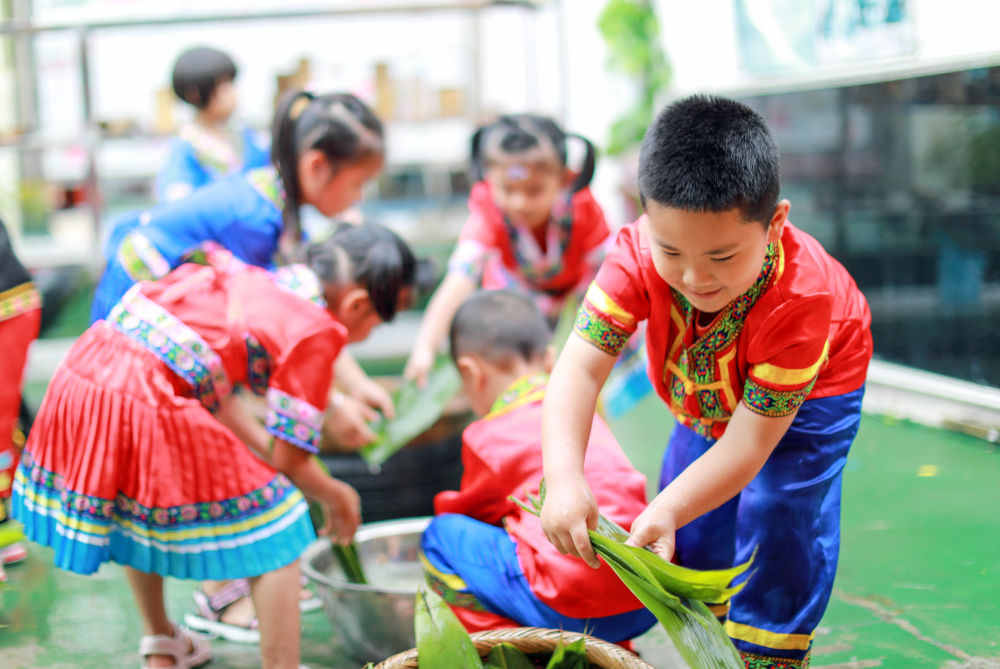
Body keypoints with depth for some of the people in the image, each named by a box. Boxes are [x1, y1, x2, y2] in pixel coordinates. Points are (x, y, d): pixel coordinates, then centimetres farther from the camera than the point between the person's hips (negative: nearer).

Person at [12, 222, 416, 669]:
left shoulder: (258, 279, 16)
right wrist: (337, 498, 15)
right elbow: (289, 459, -3)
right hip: (147, 403, -9)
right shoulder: (317, 331, -5)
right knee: (275, 535, 6)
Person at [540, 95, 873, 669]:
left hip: (810, 390, -4)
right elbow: (581, 365, -43)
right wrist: (565, 479, -58)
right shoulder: (639, 254, -37)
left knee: (778, 514, -14)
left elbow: (754, 438, -40)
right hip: (709, 392, 4)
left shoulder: (800, 298, -45)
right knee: (694, 519, 7)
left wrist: (666, 512, -51)